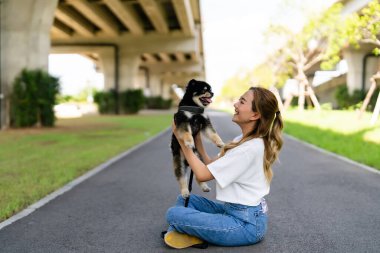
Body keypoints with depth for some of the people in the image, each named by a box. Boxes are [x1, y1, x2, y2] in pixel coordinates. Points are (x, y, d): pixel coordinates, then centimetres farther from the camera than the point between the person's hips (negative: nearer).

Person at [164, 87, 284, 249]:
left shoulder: (251, 148, -22)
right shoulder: (243, 140, 10)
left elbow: (203, 174, -18)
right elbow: (212, 167, 6)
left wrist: (182, 140, -11)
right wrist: (197, 142, 4)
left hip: (247, 223, -10)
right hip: (233, 210, 10)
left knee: (174, 214, -19)